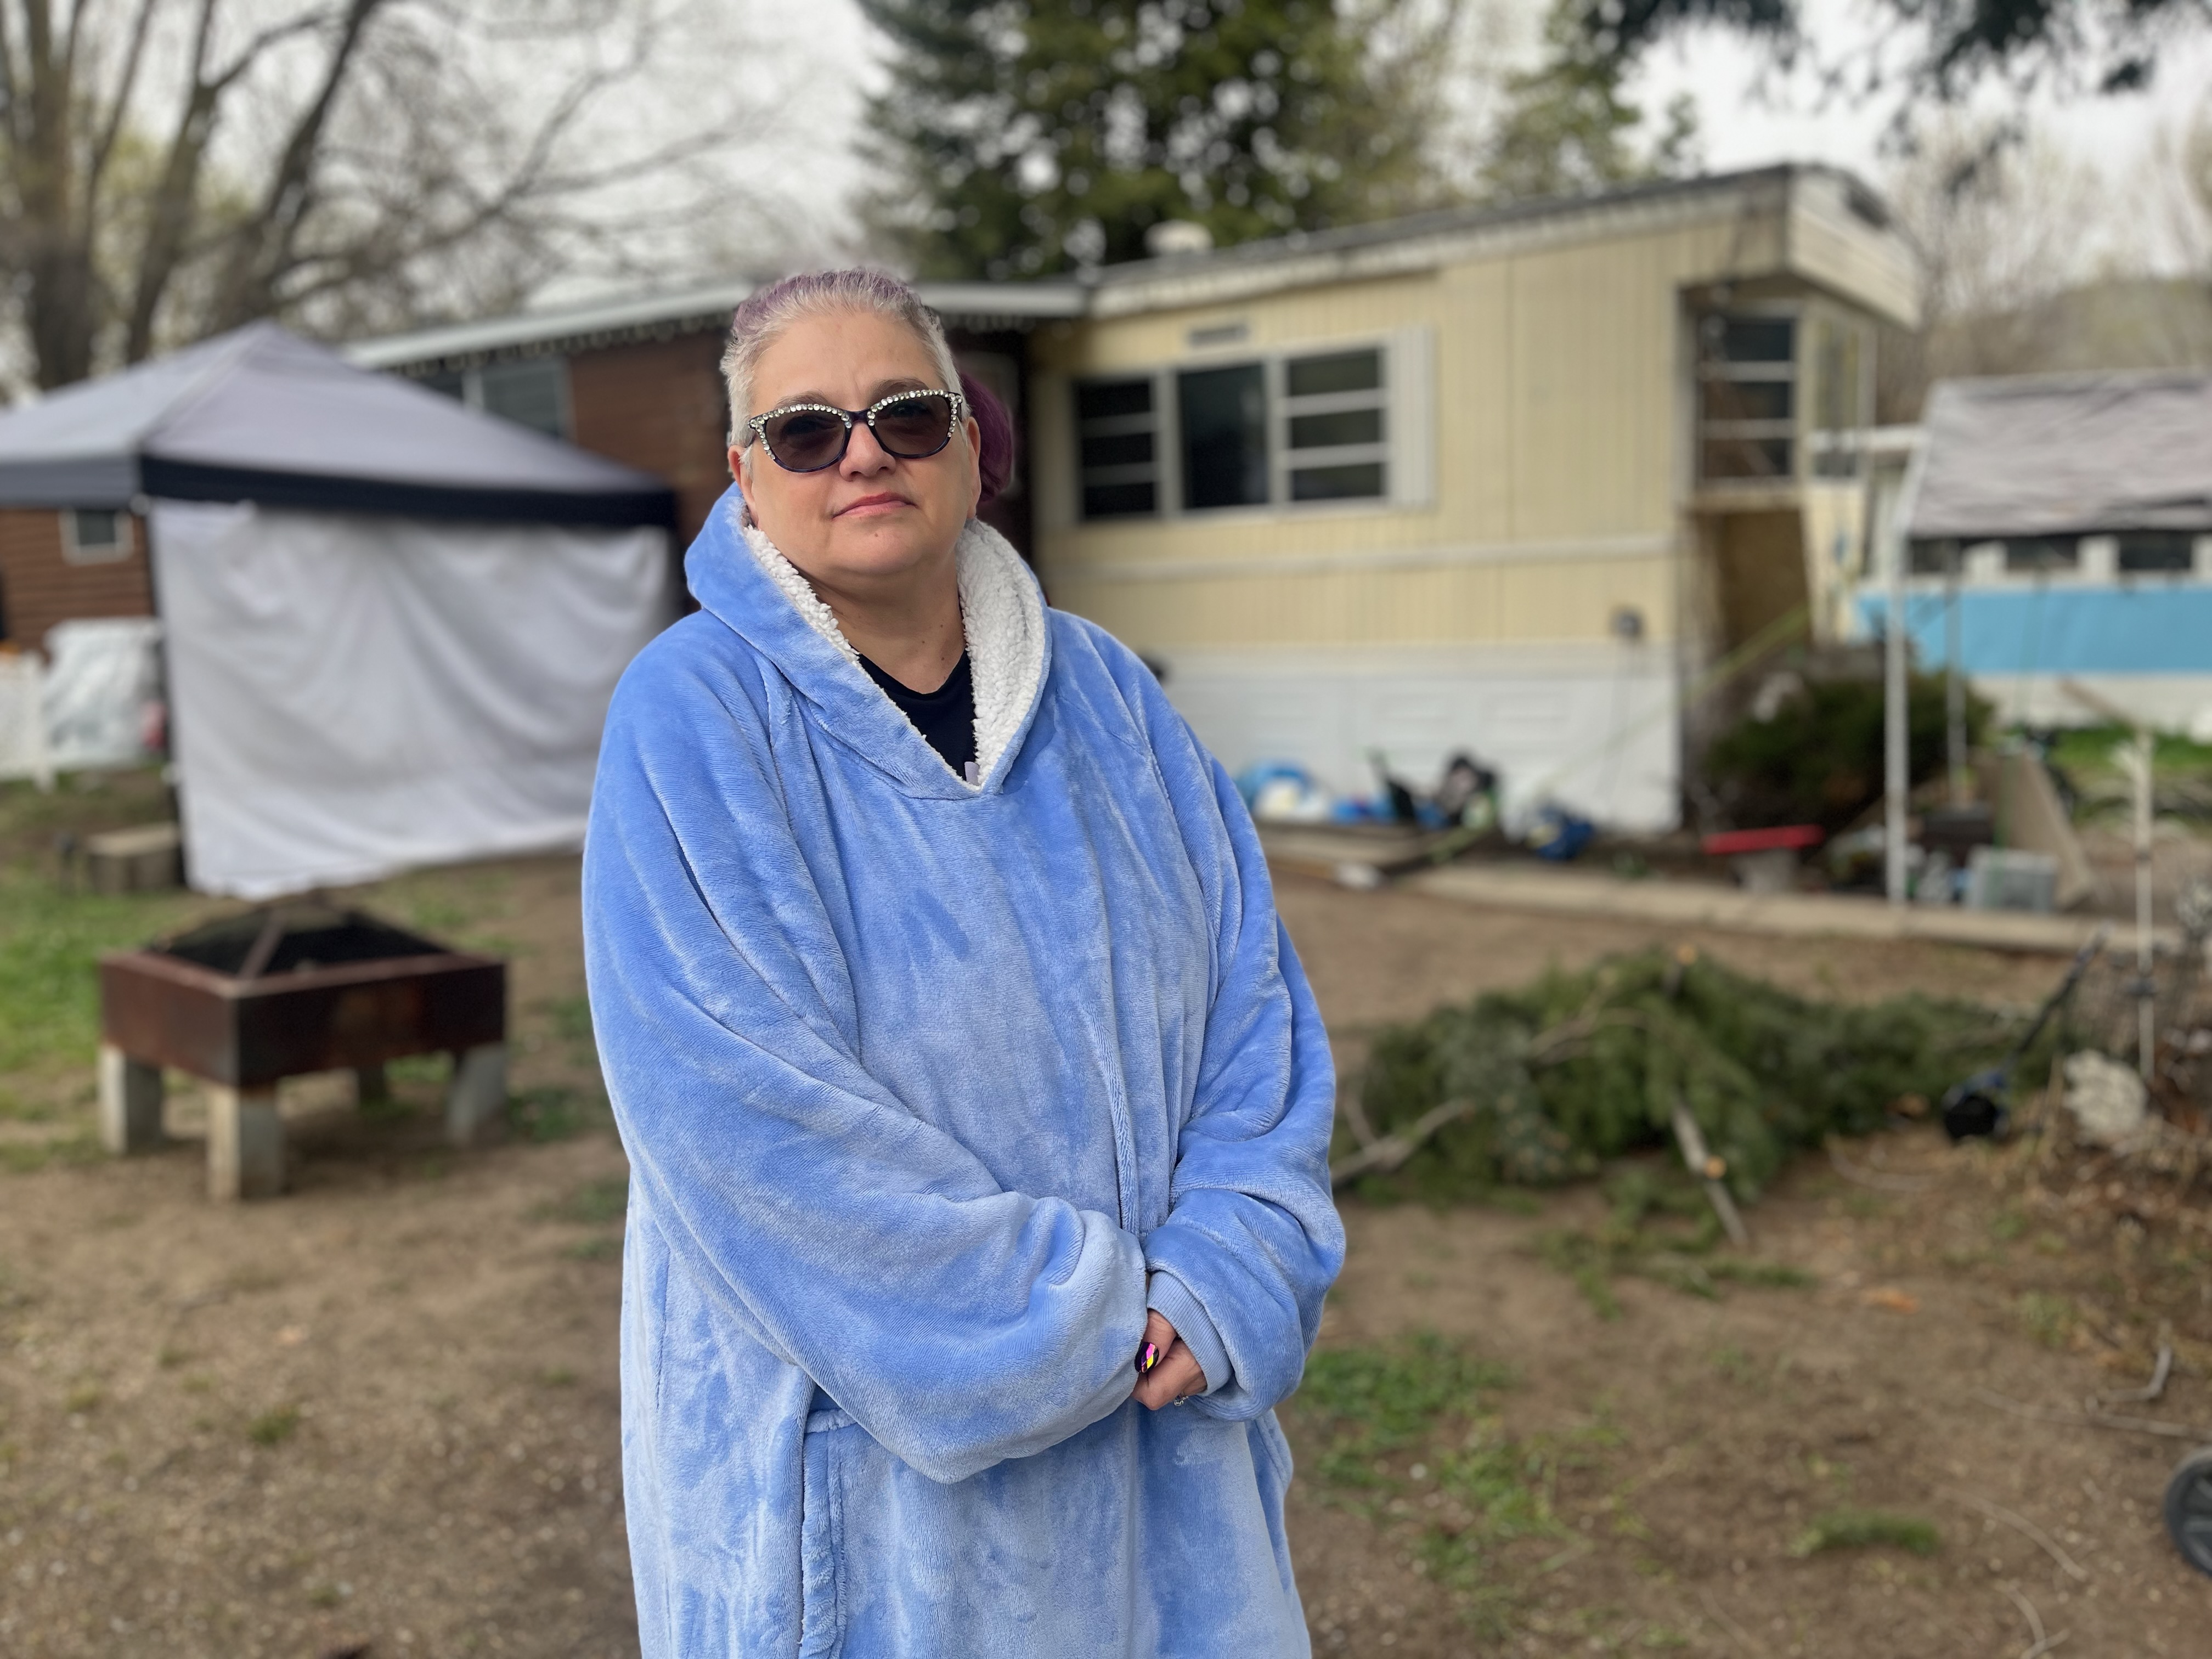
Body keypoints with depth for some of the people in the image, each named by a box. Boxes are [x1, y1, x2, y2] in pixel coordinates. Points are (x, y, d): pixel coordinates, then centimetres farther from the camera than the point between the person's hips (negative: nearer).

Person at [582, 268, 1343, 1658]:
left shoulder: (1103, 692, 2)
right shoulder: (694, 719, -12)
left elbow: (1257, 1020, 2)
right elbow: (749, 1109, -19)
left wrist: (1216, 1285, -12)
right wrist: (1089, 1314, -17)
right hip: (869, 1443, -4)